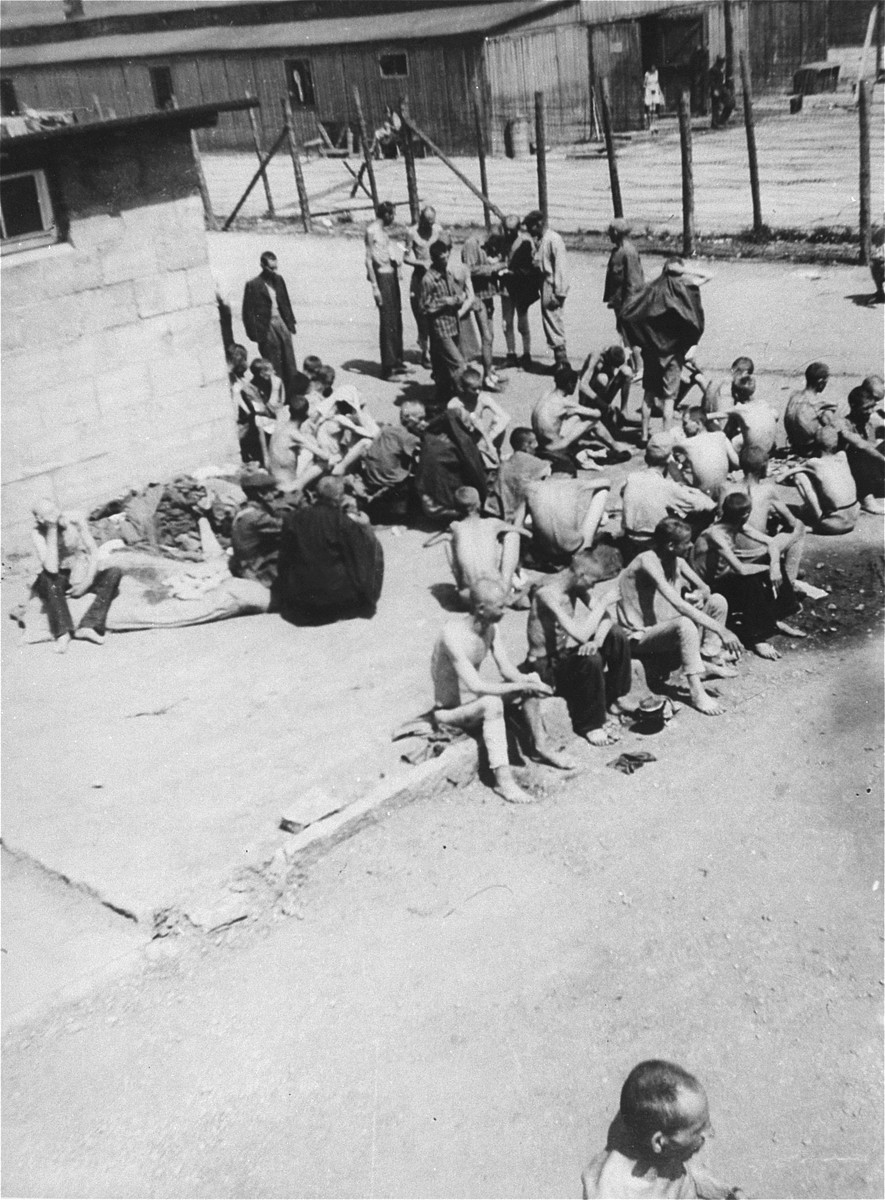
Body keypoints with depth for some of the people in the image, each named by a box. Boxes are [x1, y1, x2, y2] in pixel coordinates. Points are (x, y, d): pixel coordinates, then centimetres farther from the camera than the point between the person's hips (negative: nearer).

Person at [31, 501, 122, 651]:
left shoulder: (76, 519, -14)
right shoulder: (37, 532, -20)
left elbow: (94, 551, -6)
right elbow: (51, 568, -33)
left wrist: (87, 583, -17)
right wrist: (52, 531, -34)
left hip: (81, 576, 3)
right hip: (58, 581, -3)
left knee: (115, 572, -24)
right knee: (47, 577, -36)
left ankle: (87, 626, -35)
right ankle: (62, 633, -39)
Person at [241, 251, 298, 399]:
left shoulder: (279, 280, 7)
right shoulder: (253, 285, -10)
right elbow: (248, 312, -8)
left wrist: (290, 323, 11)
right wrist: (255, 335, -11)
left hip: (282, 325, 5)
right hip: (267, 329, -5)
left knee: (290, 366, 6)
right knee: (273, 369, 0)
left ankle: (293, 397, 14)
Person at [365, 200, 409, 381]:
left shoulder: (385, 230, 13)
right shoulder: (372, 231, -12)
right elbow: (369, 260, -15)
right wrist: (374, 286, -18)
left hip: (392, 275, 9)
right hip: (382, 276, -9)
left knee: (397, 319, 14)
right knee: (387, 322, -7)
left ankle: (397, 361, 24)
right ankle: (387, 368, -2)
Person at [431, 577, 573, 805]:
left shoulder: (491, 627, -4)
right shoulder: (453, 634, -30)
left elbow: (506, 668, -2)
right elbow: (476, 685, -36)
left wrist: (526, 682, -24)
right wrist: (523, 686, -32)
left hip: (475, 700, 8)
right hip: (449, 710, -8)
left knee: (530, 681, -4)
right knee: (492, 703, -36)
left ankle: (541, 745, 4)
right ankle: (503, 778, -35)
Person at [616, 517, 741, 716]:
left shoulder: (677, 561, 0)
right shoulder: (648, 562, -26)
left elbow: (704, 588, 8)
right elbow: (678, 604, -35)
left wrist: (699, 595, -19)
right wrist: (721, 630, -37)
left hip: (665, 626, 9)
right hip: (639, 636, -9)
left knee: (718, 602, 0)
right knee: (685, 624, -37)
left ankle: (708, 660, 1)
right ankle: (696, 691, -33)